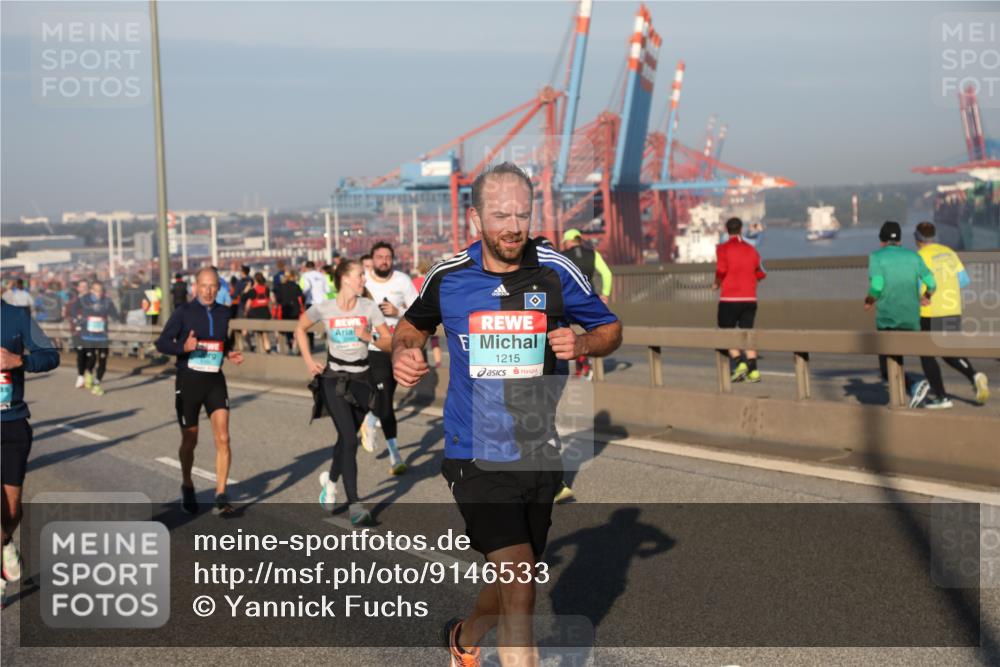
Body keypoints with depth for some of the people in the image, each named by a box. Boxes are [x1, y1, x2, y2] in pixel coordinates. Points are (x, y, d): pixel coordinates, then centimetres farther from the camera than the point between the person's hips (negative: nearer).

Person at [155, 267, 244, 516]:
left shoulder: (223, 312, 5)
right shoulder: (183, 312, -7)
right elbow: (162, 343, -7)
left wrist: (229, 354, 0)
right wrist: (184, 347, -25)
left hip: (215, 381, 2)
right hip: (188, 381, -2)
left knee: (222, 439, -12)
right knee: (190, 442, 10)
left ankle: (221, 496, -5)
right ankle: (187, 487, 34)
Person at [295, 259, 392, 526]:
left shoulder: (369, 307, -2)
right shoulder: (324, 308, -5)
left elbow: (389, 342, -1)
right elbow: (300, 328, 13)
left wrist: (369, 338, -21)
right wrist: (308, 360, 3)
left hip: (361, 379, 3)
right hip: (333, 380, -2)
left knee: (346, 438, 11)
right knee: (349, 440, -15)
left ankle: (330, 479, 43)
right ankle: (354, 505, -13)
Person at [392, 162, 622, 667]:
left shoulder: (555, 271, -4)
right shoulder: (447, 276, -3)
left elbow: (610, 328, 8)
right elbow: (413, 323, 17)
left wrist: (582, 344, -14)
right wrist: (403, 352, -4)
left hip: (541, 454, 3)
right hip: (476, 454, -2)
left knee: (513, 581, 18)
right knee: (518, 581, -19)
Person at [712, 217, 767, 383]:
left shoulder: (722, 249, -4)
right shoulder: (751, 249, 9)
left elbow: (721, 270, -16)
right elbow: (761, 274, 8)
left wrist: (717, 283, 3)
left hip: (729, 299, -4)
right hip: (750, 299, 4)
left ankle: (739, 363, -8)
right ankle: (753, 371, 0)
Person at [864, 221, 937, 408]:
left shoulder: (876, 257, -2)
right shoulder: (913, 256, 8)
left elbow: (876, 286, -15)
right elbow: (931, 283, 2)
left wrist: (869, 301, 5)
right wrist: (926, 297, 24)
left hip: (887, 320, -4)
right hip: (912, 320, 4)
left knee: (888, 371, -3)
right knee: (896, 361, 23)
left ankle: (914, 387, -29)